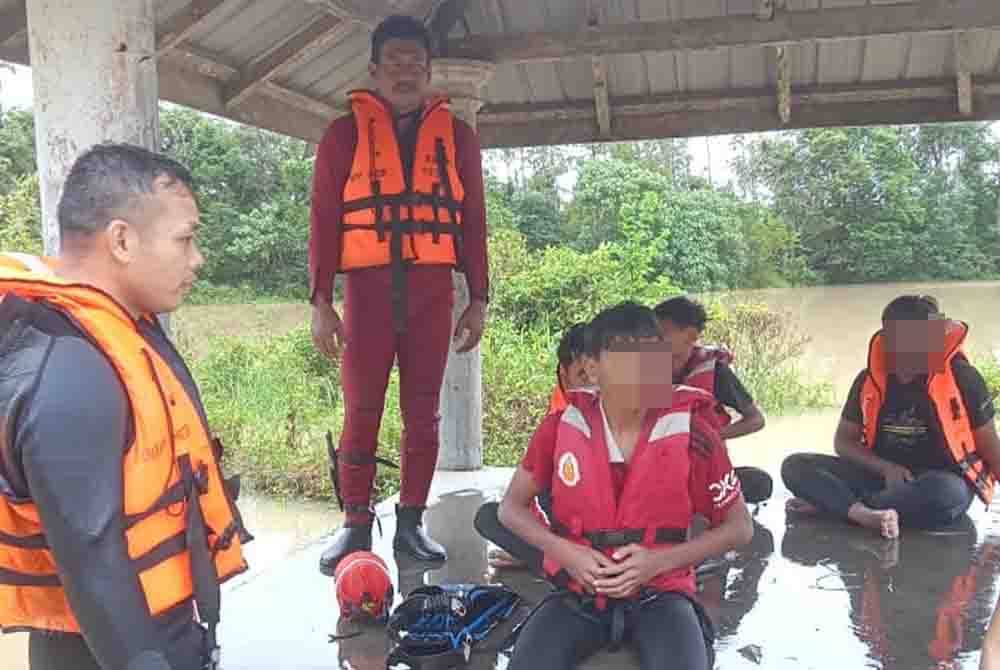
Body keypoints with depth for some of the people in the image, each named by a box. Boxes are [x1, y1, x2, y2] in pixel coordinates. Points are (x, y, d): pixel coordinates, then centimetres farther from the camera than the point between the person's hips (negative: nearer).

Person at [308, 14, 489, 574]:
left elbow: (473, 222, 11)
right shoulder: (345, 134, 8)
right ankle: (356, 525, 8)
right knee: (361, 410, -1)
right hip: (369, 287, -1)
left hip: (432, 290, 2)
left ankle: (411, 522, 13)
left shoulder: (457, 136, 12)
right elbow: (324, 221, 4)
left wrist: (479, 299, 5)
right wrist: (321, 302, -4)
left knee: (423, 410, 4)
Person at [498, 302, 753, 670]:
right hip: (577, 593, 1)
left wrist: (659, 561, -13)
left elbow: (739, 526, 1)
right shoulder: (560, 429, -7)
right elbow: (511, 508, 6)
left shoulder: (693, 435, -10)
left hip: (659, 595, 0)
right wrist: (564, 552, -13)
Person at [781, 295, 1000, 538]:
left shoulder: (961, 378, -9)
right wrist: (886, 468, -11)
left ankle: (831, 502, -27)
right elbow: (843, 441, 6)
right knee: (795, 465, -15)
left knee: (948, 494, -40)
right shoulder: (870, 379, 0)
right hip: (881, 475, 3)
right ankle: (864, 514, -40)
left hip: (940, 482, -3)